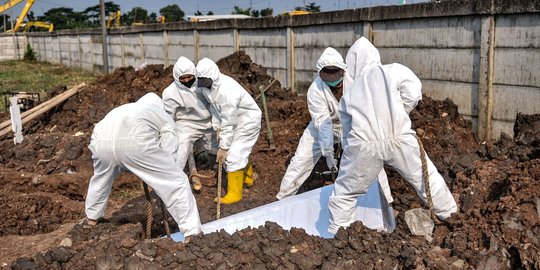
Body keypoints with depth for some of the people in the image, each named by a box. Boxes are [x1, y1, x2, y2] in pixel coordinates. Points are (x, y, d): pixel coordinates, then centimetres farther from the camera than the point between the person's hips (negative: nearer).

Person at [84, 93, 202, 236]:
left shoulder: (126, 108, 43)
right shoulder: (166, 119, 29)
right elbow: (168, 155, 18)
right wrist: (155, 178, 31)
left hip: (101, 140, 6)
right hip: (135, 141, -6)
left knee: (101, 178, 37)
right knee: (177, 181, 6)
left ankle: (91, 218, 57)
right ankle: (193, 232, 4)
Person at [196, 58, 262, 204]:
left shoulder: (226, 91, -35)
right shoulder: (209, 85, -9)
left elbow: (228, 123, -30)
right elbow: (214, 108, 4)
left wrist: (223, 147, -24)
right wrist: (217, 128, -7)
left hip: (248, 121, -9)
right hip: (235, 120, 9)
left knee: (233, 155, -9)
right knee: (241, 152, 23)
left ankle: (234, 194, 3)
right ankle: (247, 178, 47)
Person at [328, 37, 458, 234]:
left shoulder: (349, 94, 24)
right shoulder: (393, 71, 15)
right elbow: (413, 91, -1)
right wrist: (398, 115, 14)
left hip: (364, 144, 1)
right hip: (399, 138, -1)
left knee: (345, 191, 17)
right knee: (425, 178, 18)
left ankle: (336, 234, 22)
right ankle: (451, 215, 30)